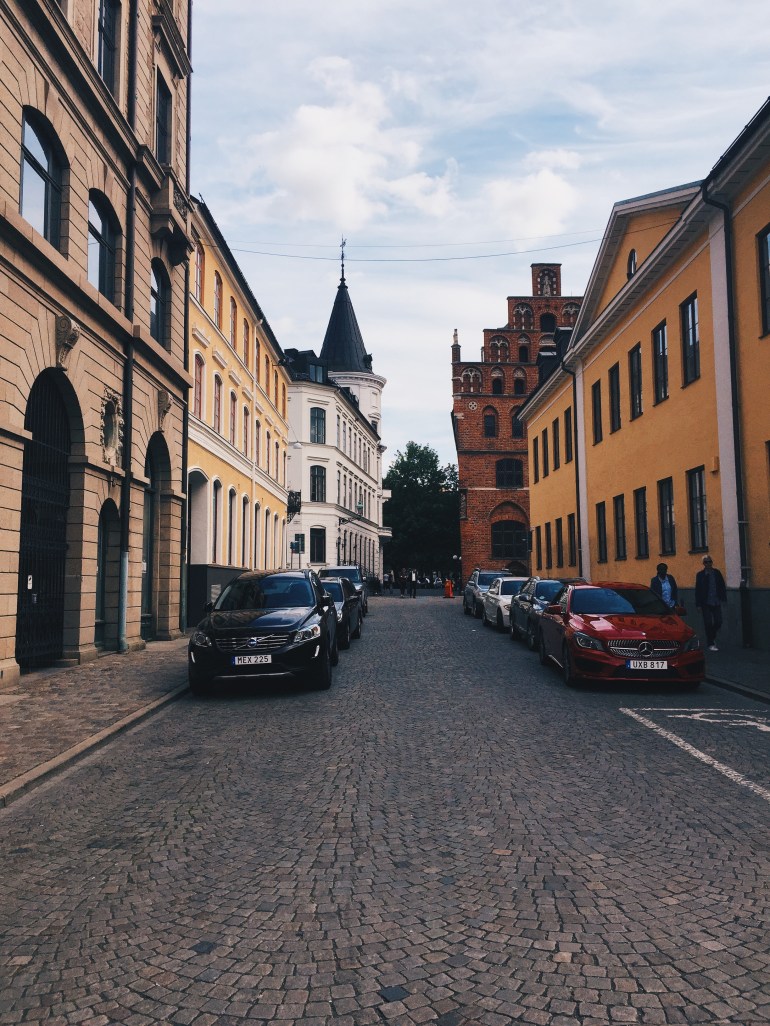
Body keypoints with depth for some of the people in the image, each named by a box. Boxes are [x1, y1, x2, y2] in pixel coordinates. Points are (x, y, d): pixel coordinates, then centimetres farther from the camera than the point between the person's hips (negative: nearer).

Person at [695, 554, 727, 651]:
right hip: (706, 603, -3)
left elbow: (722, 586, 8)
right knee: (708, 623, 0)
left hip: (716, 602, 3)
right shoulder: (700, 574, -3)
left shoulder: (717, 573, 5)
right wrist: (698, 604, -6)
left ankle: (712, 637, 30)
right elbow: (697, 590, -3)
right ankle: (710, 644, 8)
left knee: (718, 622, 4)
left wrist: (724, 599, 1)